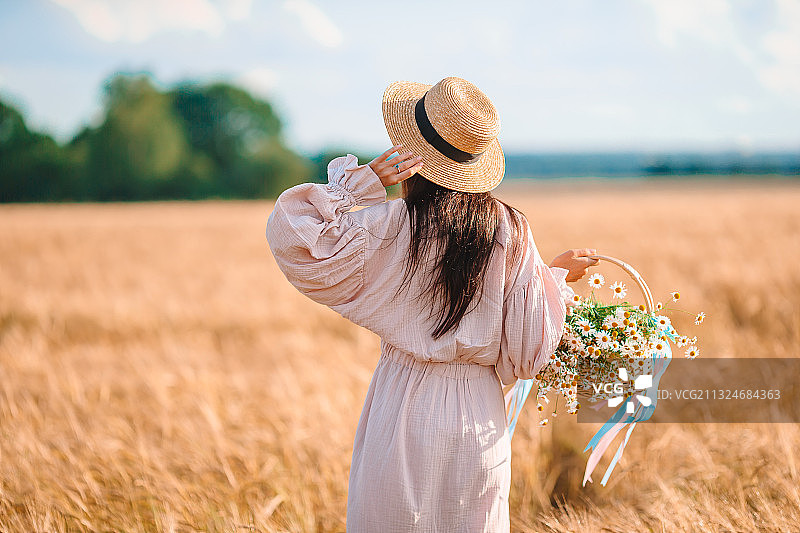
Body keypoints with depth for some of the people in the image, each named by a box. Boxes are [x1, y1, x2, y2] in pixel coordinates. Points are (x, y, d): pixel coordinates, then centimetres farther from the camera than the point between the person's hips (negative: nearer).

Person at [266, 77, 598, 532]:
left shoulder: (395, 225, -14)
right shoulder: (511, 229, -4)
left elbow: (291, 234, -16)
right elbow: (527, 349, -1)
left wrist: (364, 178, -14)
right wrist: (558, 276, 16)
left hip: (405, 410, -3)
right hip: (481, 416, 3)